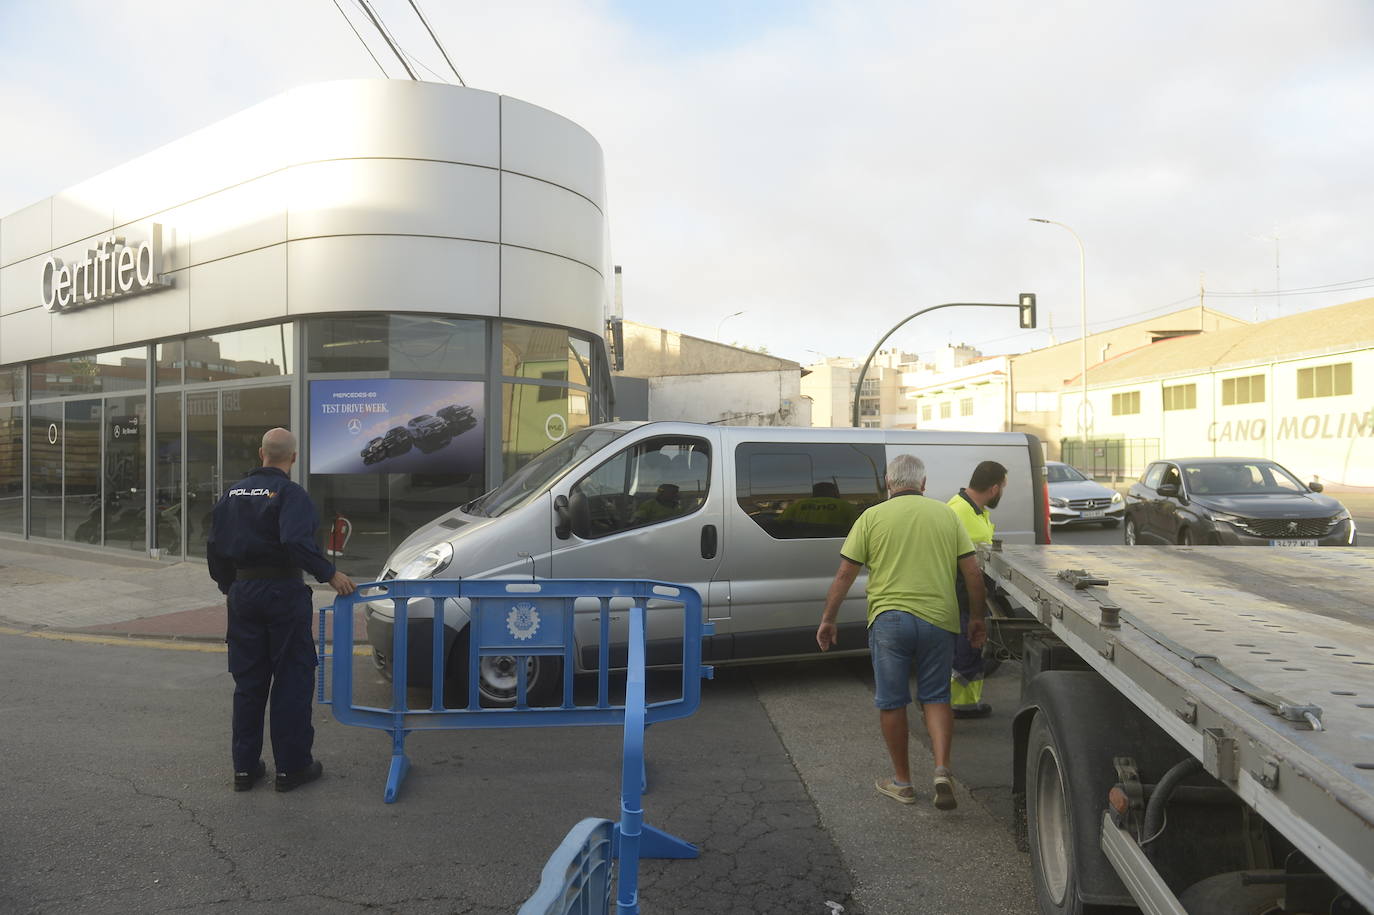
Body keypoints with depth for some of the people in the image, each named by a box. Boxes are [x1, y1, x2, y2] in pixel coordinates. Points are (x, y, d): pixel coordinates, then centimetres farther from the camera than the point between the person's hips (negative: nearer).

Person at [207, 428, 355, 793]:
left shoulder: (233, 493, 9)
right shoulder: (290, 493, -12)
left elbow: (215, 547, 13)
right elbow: (297, 543, -27)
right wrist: (329, 574, -21)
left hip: (243, 593, 6)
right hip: (283, 593, -6)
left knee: (248, 682, 14)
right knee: (292, 681, 4)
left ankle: (245, 767, 20)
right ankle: (292, 766, 9)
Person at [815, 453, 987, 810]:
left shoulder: (872, 517, 0)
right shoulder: (946, 514, 7)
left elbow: (845, 574, -2)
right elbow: (973, 572, 5)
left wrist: (828, 619, 6)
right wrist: (976, 617, 17)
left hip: (889, 617, -2)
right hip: (938, 619, 2)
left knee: (891, 702, 10)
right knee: (936, 697, 16)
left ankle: (902, 782, 20)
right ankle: (942, 771, 1)